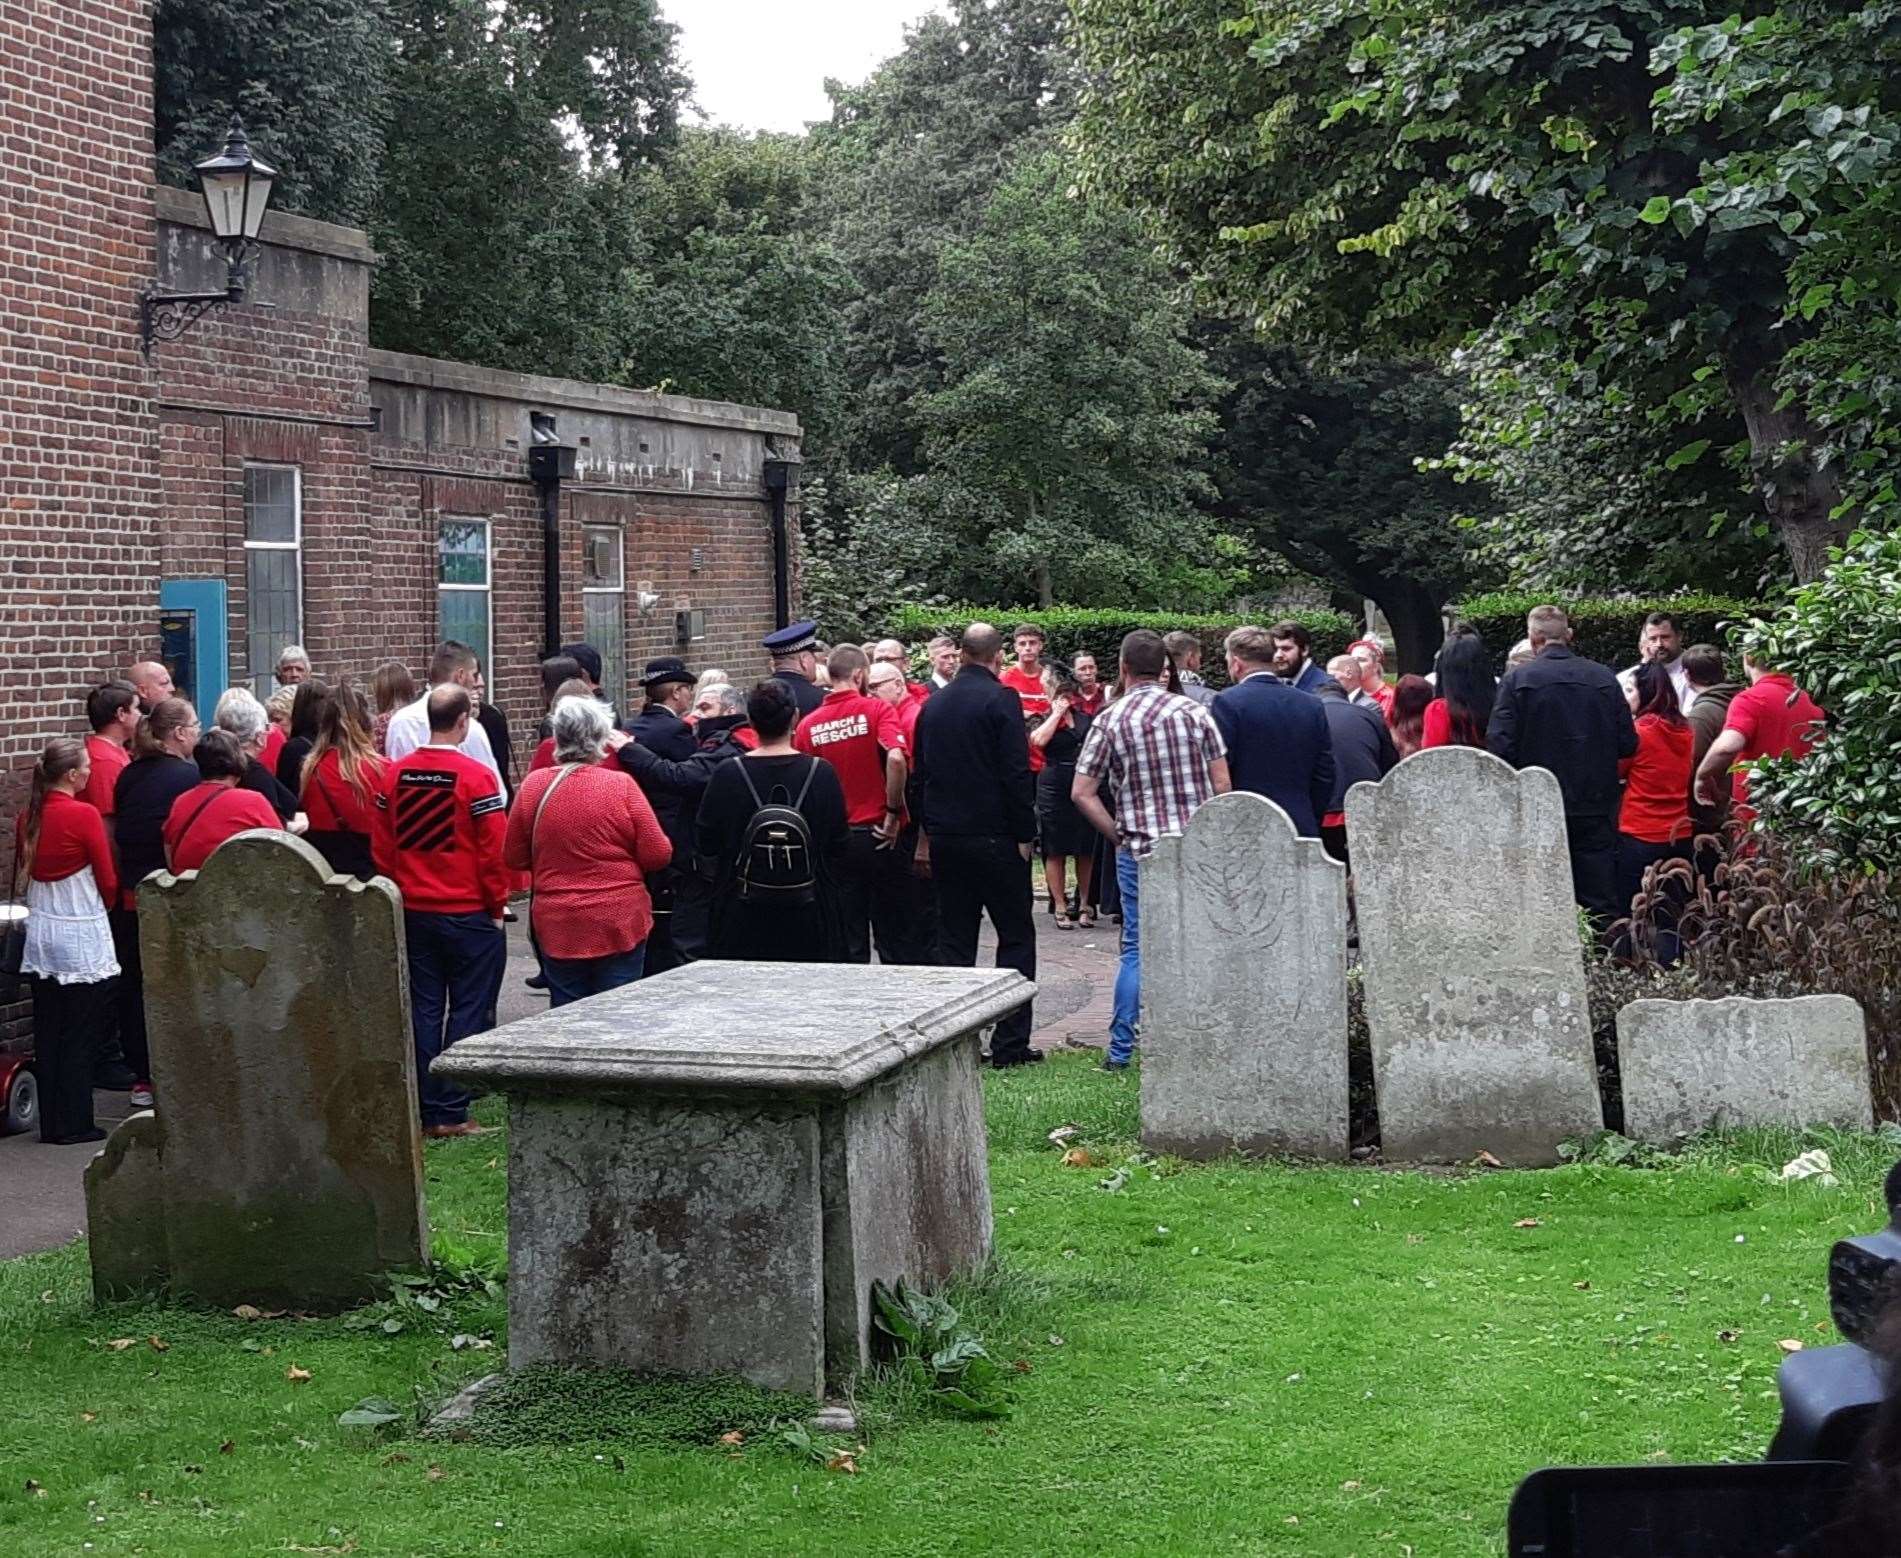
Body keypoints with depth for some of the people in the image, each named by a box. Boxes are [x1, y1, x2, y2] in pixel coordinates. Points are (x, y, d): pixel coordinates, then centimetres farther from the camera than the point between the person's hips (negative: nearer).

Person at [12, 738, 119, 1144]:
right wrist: (102, 902, 12)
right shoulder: (84, 816, -15)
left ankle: (51, 1124, 15)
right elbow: (108, 882, -9)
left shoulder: (28, 817, 3)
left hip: (41, 932, 6)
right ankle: (74, 1124, 5)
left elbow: (22, 876, 11)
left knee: (48, 1032, 11)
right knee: (80, 1034, 2)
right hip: (82, 937, -6)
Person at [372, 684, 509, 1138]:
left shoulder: (395, 774, 0)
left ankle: (426, 1109, 13)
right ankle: (452, 1113, 2)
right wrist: (497, 904, -1)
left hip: (414, 911, 5)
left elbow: (382, 845, 5)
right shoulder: (476, 776, -14)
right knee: (467, 1012, 3)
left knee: (424, 1010, 10)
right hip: (469, 914, -5)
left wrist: (400, 893, 15)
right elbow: (494, 848, -13)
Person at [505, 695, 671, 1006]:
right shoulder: (621, 786, -11)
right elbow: (658, 855, -9)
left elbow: (513, 858, 5)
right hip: (620, 924, -2)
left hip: (557, 928, 2)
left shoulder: (533, 786, -4)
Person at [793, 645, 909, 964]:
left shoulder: (808, 724, 2)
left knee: (849, 942, 8)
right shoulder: (876, 709, -7)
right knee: (893, 932, 6)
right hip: (878, 837, -3)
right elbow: (896, 759, -23)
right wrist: (893, 813, -12)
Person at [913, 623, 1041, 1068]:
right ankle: (1009, 1044, 1)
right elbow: (1016, 772, -15)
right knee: (1016, 938, 3)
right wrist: (1024, 833, -9)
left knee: (954, 939, 10)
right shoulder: (1000, 700, -11)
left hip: (945, 837, 6)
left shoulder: (933, 704, 8)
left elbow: (921, 770, 12)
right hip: (994, 837, -5)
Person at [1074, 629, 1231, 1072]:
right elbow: (1223, 784, 0)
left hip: (1141, 852, -1)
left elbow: (1082, 793, -4)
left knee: (1138, 949, 7)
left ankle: (1120, 1050, 7)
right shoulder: (1195, 712, 0)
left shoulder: (1110, 721, -3)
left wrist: (1119, 835, 4)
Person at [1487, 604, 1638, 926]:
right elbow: (1628, 745, 1)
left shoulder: (1517, 680, -9)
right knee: (1600, 908, 7)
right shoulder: (1604, 678, 0)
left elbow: (1500, 746, -14)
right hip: (1596, 807, 2)